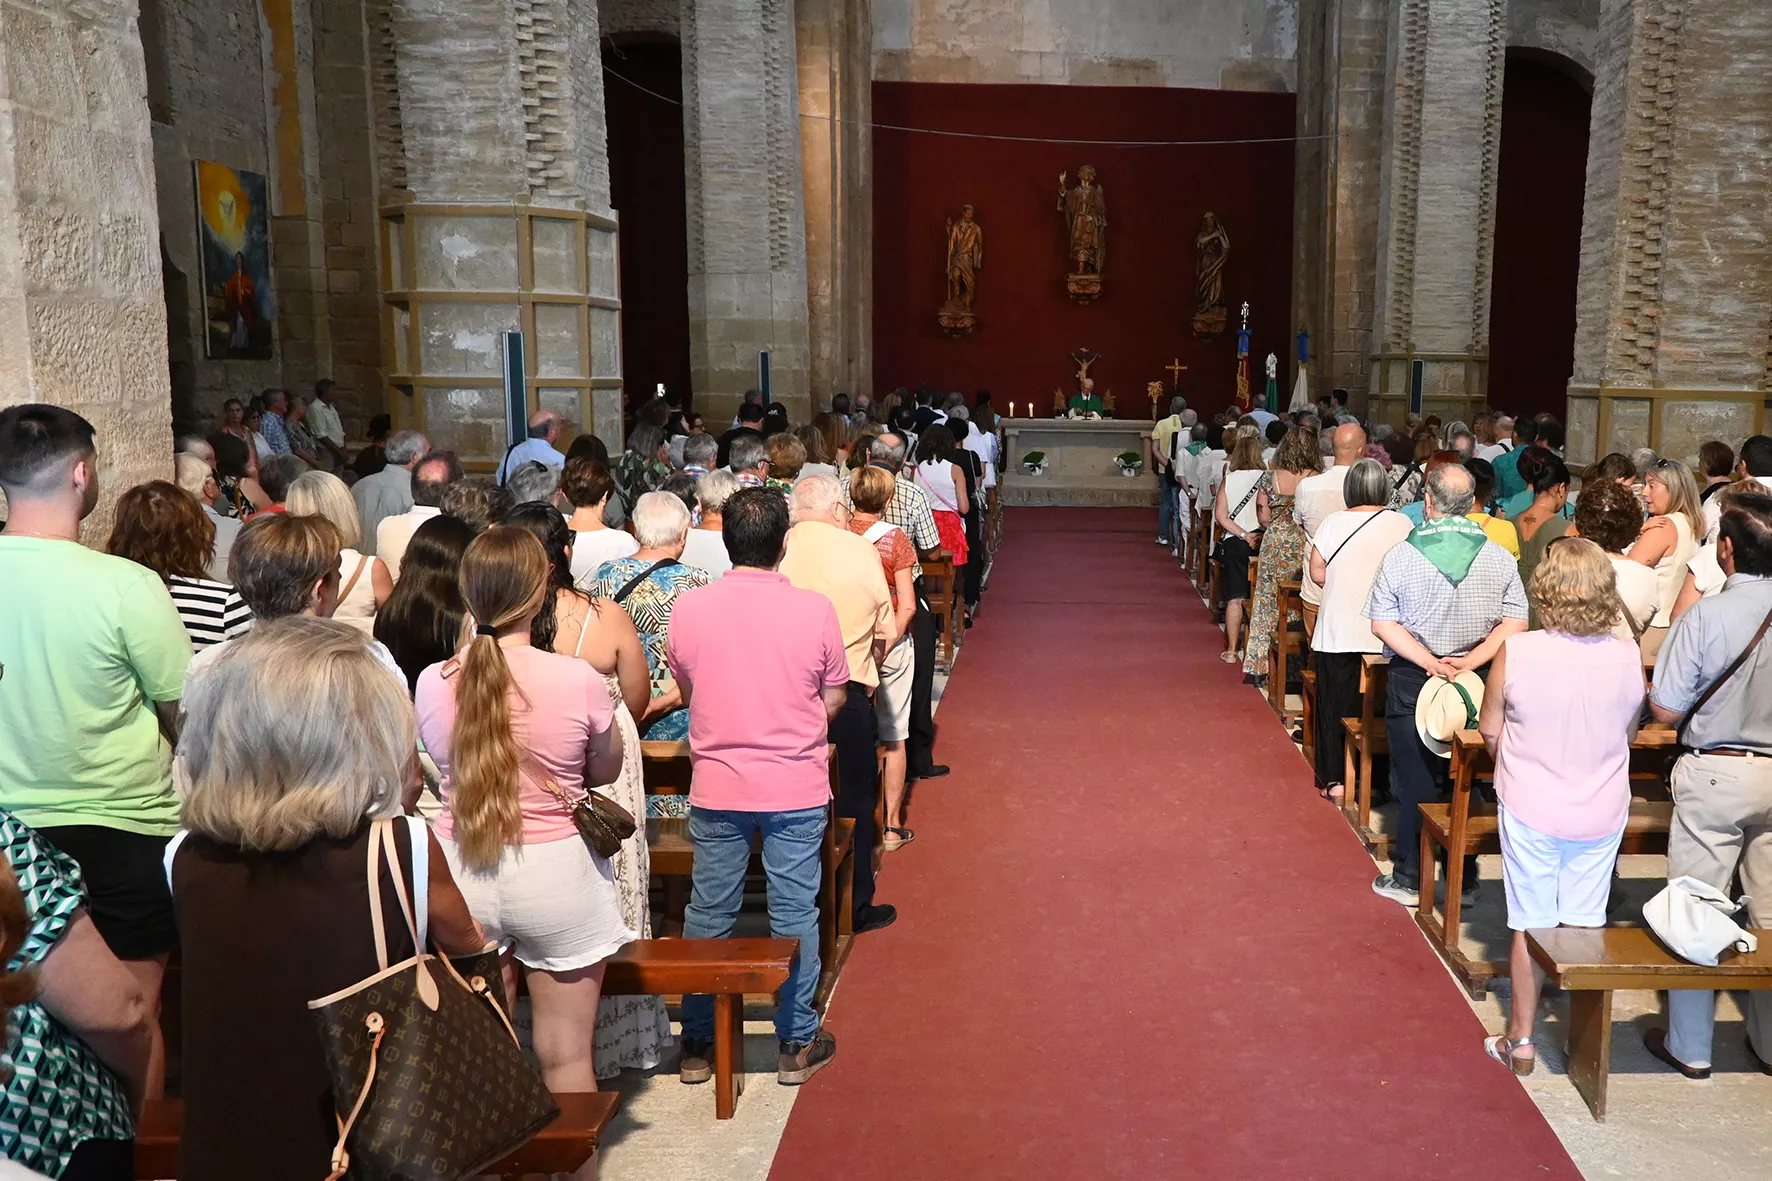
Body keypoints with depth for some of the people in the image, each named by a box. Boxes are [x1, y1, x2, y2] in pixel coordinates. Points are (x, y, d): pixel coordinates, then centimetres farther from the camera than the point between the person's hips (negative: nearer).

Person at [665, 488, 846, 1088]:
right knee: (795, 913, 10)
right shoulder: (814, 609, -11)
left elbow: (687, 689, 8)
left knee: (707, 911, 13)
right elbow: (834, 700, -1)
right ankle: (797, 1044, 22)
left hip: (715, 787, 1)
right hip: (798, 789, -1)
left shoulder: (689, 608, -7)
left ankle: (697, 1043, 25)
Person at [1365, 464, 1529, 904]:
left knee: (1414, 782, 8)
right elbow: (1516, 623, -7)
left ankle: (1409, 878, 17)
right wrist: (1472, 660, -12)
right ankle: (1464, 879, 23)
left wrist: (1429, 662, -14)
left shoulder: (1401, 556, -9)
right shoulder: (1500, 558, -4)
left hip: (1412, 682, -2)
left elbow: (1382, 624, -12)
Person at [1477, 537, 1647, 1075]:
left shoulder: (1515, 652, -19)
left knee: (1530, 924, 11)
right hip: (1602, 813, 2)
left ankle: (1520, 1040, 22)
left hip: (1530, 809, -2)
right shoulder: (1627, 657, -11)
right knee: (1584, 923, 16)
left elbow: (1489, 731, -6)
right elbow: (1628, 733, 5)